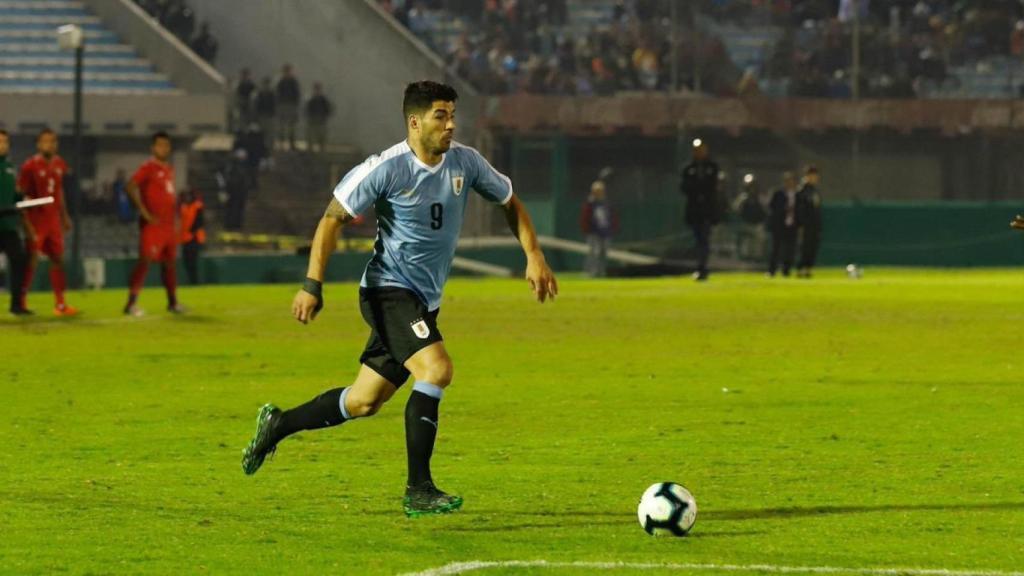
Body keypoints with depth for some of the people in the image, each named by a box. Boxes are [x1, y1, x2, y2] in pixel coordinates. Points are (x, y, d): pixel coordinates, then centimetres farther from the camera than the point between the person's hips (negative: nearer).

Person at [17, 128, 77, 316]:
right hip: (36, 220, -6)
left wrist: (64, 216, 19)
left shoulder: (59, 164, 8)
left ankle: (60, 304, 11)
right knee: (31, 260, -4)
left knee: (58, 259, 6)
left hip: (54, 219, 6)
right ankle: (21, 302, 7)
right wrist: (27, 225, -16)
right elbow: (21, 196, -11)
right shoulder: (30, 166, -12)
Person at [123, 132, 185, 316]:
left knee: (169, 263, 15)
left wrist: (176, 218, 18)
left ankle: (173, 302, 25)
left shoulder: (169, 169, 16)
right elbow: (131, 187, -21)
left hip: (168, 224, 8)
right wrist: (144, 212, -23)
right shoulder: (148, 167, -9)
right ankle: (131, 303, -19)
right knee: (145, 260, -15)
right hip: (153, 224, -8)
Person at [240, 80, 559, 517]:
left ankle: (279, 424, 34)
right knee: (436, 369, -26)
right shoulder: (386, 169, -16)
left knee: (365, 402, 11)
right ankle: (418, 490, -20)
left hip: (425, 300, 7)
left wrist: (534, 257, 2)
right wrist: (312, 285, -14)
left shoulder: (465, 162, -1)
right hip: (388, 290, -7)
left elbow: (510, 203, 15)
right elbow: (333, 218, -8)